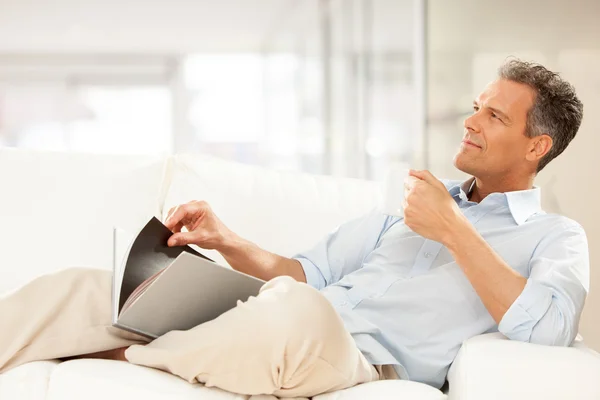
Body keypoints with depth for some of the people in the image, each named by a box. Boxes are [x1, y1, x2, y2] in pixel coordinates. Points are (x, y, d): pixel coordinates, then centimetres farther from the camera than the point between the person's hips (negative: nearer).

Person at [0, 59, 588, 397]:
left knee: (299, 314, -42)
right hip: (296, 333, 6)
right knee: (80, 288, -9)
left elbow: (545, 328, -10)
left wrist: (455, 231, -6)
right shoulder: (413, 205, 30)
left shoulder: (555, 237, 12)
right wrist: (226, 242, 8)